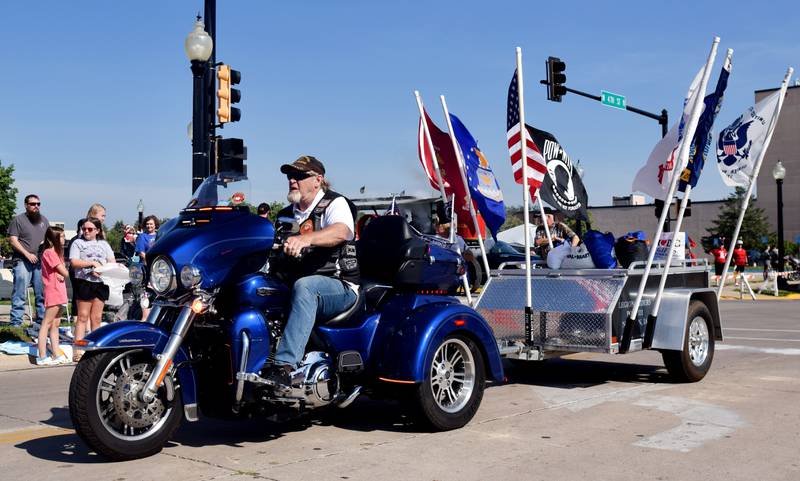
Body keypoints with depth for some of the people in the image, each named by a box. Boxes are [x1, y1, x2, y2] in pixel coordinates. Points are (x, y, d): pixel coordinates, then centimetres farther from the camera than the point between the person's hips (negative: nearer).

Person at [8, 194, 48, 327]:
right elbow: (13, 240, -6)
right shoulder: (18, 220, 0)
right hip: (23, 262, -5)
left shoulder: (44, 220, 17)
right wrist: (27, 254, -15)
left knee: (42, 293, 8)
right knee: (20, 294, -7)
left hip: (41, 262, 5)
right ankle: (16, 323, -5)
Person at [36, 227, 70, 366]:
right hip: (53, 291, -10)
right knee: (46, 324, -7)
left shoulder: (56, 252, 18)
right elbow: (65, 273, -15)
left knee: (55, 324, 12)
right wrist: (63, 274, 6)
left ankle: (57, 355, 16)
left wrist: (60, 275, -10)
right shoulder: (50, 252, -13)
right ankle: (42, 357, -7)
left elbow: (62, 273, 10)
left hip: (59, 292, 10)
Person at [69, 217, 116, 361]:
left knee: (96, 318, 6)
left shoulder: (104, 244, 17)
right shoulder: (78, 243, 7)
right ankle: (78, 351, -3)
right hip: (84, 282, -3)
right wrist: (92, 263, -12)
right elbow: (74, 262, -5)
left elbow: (112, 262, 11)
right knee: (83, 317, -3)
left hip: (101, 282, 3)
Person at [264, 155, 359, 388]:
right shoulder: (286, 214, 21)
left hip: (340, 288, -6)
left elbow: (341, 232, -25)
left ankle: (283, 366, -46)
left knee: (304, 286, -38)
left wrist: (306, 239, -42)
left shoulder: (335, 203, -1)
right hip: (292, 286, 7)